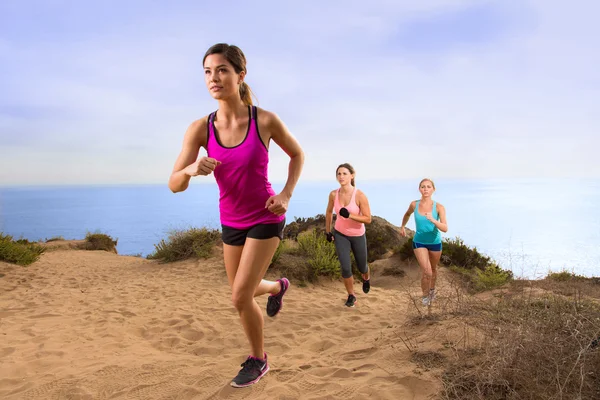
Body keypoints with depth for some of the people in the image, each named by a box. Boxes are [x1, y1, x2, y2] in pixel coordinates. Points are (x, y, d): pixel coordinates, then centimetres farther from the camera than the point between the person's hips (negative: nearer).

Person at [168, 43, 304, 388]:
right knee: (243, 293, 18)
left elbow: (298, 154, 0)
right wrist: (192, 168, -37)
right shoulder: (200, 129, -13)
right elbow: (175, 185, -15)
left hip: (266, 219, -4)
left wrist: (286, 195, -13)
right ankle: (279, 286, 53)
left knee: (241, 297, -7)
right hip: (231, 222, 4)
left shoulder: (266, 120, -19)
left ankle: (258, 360, 22)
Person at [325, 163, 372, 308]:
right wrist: (328, 231, 9)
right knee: (345, 267, -10)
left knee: (361, 267, 17)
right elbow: (329, 212, 6)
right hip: (340, 235, 2)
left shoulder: (360, 195, -25)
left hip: (358, 236, -1)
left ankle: (366, 278, 55)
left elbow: (368, 219, -22)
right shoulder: (333, 194, -13)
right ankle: (351, 296, 15)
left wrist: (349, 215, -35)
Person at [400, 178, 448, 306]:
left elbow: (445, 228, -27)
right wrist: (402, 227, 19)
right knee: (426, 272, -11)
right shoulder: (414, 205, -12)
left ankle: (432, 289, 52)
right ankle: (425, 295, 16)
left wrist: (432, 220, -42)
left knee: (433, 269, 22)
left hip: (435, 243, 0)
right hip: (419, 242, 0)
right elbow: (407, 214, 12)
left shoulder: (439, 207, -19)